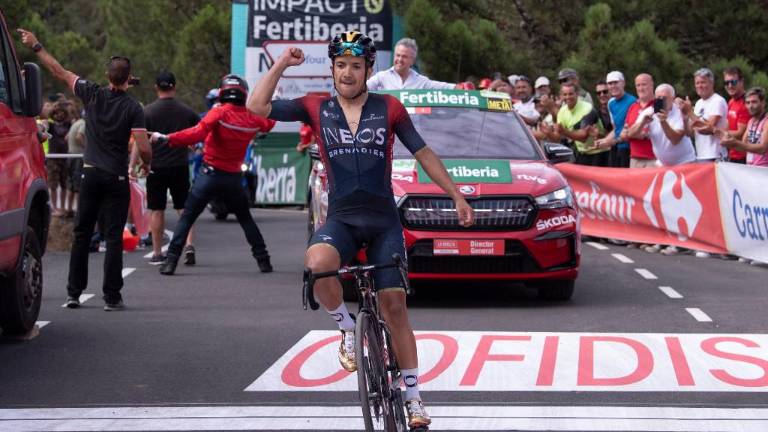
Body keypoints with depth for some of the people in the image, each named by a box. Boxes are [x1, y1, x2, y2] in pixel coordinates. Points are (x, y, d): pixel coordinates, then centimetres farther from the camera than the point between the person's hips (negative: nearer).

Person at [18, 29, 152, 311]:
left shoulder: (92, 94, -3)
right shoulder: (132, 108, -9)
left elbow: (59, 73, 5)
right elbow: (143, 148, -14)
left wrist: (36, 46, 14)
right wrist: (145, 163, 8)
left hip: (91, 173, 3)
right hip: (117, 177, -3)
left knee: (82, 233, 10)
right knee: (113, 237, 0)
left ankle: (74, 292, 10)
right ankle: (112, 296, -2)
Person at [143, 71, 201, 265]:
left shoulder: (147, 111, -6)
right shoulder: (187, 111, 1)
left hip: (156, 167, -1)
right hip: (180, 166, 1)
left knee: (157, 211, 6)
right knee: (184, 207, 9)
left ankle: (157, 253, 9)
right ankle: (188, 244, -8)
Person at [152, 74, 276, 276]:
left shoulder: (219, 113, -14)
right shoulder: (251, 118, 0)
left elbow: (197, 134, -28)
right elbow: (269, 123, 23)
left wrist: (166, 138, -29)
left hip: (211, 174, -4)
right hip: (234, 177, 4)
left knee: (187, 217, 2)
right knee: (245, 219, 21)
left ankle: (171, 261, -7)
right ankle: (263, 260, 19)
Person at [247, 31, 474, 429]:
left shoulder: (389, 109, 1)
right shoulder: (317, 109, 3)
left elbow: (423, 154, 9)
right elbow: (257, 107, -3)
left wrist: (457, 196, 9)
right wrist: (281, 64, -5)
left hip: (383, 220, 0)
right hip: (341, 218, 0)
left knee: (394, 305, -4)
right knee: (317, 262, -34)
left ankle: (413, 396, 6)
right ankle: (348, 328, -6)